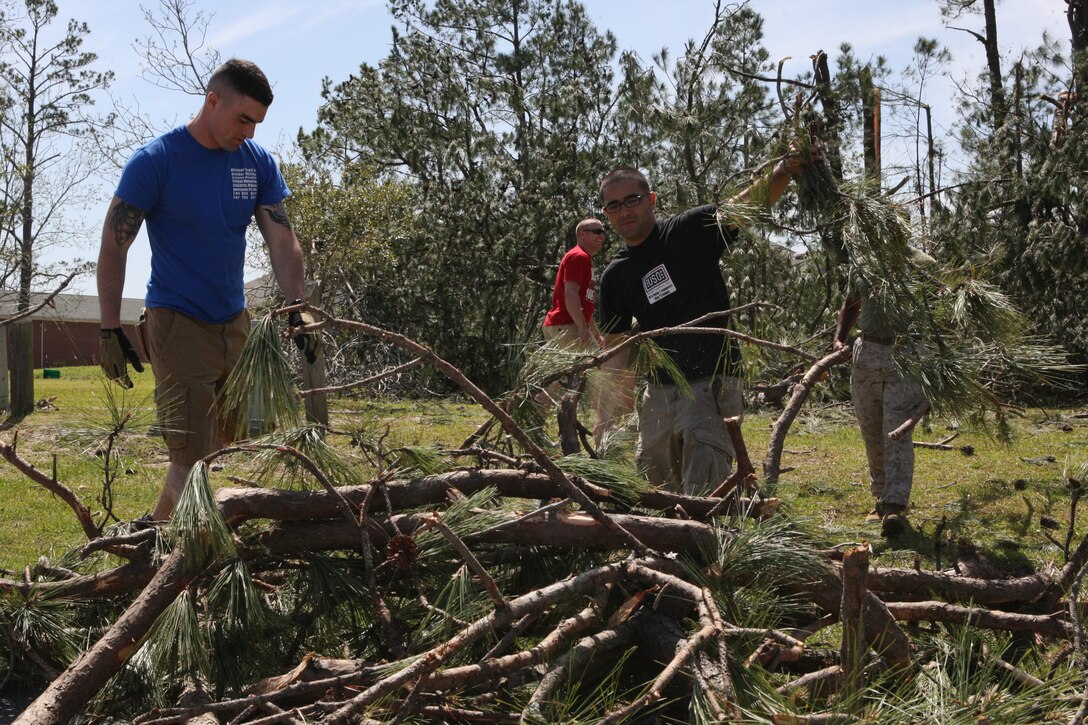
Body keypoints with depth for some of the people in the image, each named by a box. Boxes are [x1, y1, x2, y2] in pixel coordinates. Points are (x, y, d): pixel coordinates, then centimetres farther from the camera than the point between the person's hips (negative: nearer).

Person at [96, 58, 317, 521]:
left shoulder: (258, 162, 2)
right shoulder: (154, 161, -12)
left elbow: (282, 243, 0)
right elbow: (113, 246, -9)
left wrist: (298, 309, -13)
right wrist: (110, 330, -12)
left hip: (234, 322, 6)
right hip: (178, 324, -6)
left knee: (223, 448, 10)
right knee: (193, 459, -13)